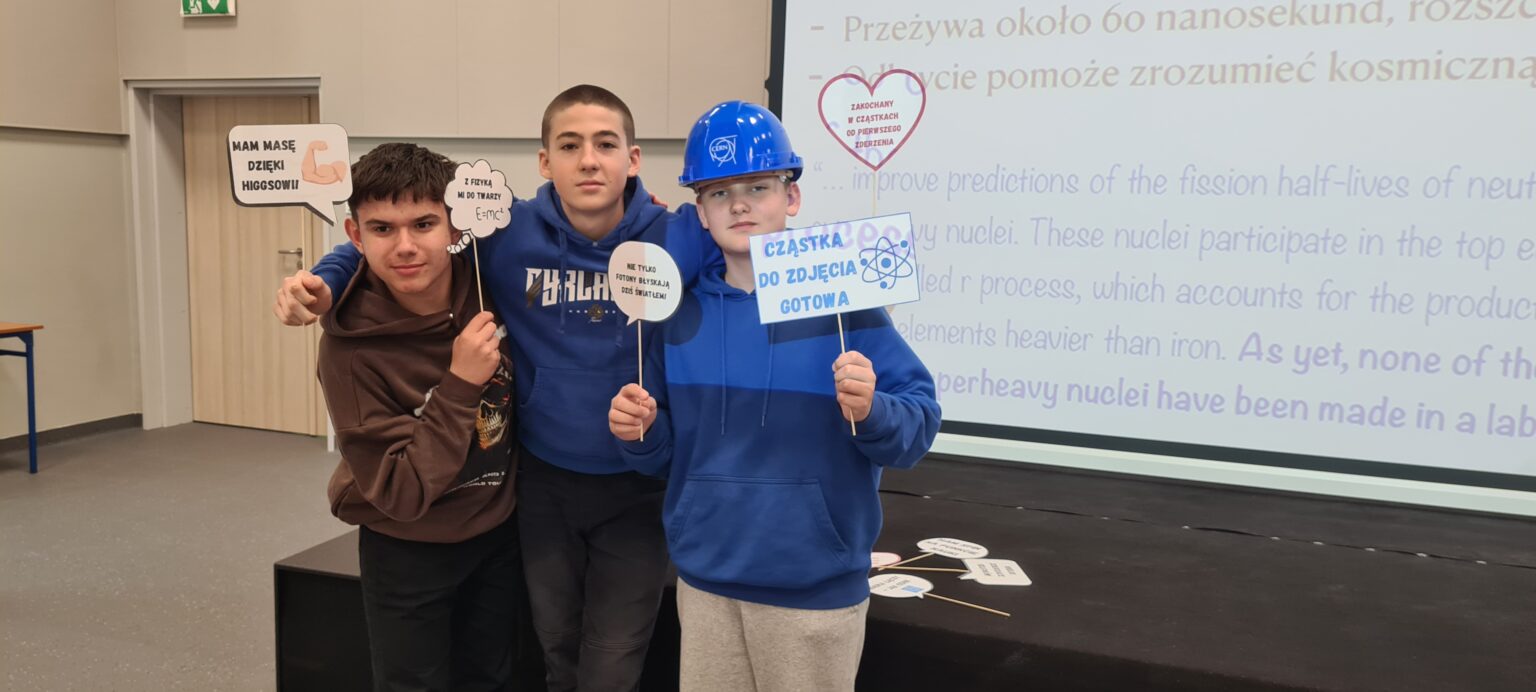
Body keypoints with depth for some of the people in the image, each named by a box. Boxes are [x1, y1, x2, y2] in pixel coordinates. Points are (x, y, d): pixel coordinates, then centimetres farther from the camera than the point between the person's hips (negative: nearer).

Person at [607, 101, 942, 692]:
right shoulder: (683, 311, 3)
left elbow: (918, 427, -11)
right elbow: (663, 453, 10)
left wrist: (871, 412, -31)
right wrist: (639, 432, -10)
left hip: (815, 587, -3)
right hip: (703, 579, 4)